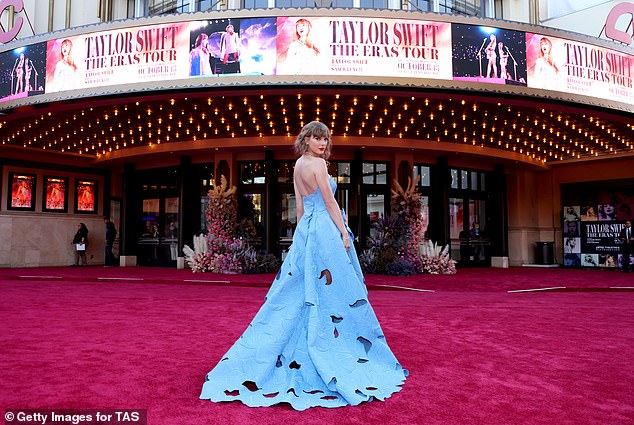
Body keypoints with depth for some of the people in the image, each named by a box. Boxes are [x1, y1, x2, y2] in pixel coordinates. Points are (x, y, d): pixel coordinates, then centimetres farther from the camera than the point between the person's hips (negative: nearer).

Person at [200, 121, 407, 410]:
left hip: (305, 231, 9)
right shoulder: (317, 163, -11)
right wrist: (344, 233, -8)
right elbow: (330, 202, -12)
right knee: (332, 292, -2)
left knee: (298, 294, 12)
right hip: (324, 230, -9)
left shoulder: (298, 164, 14)